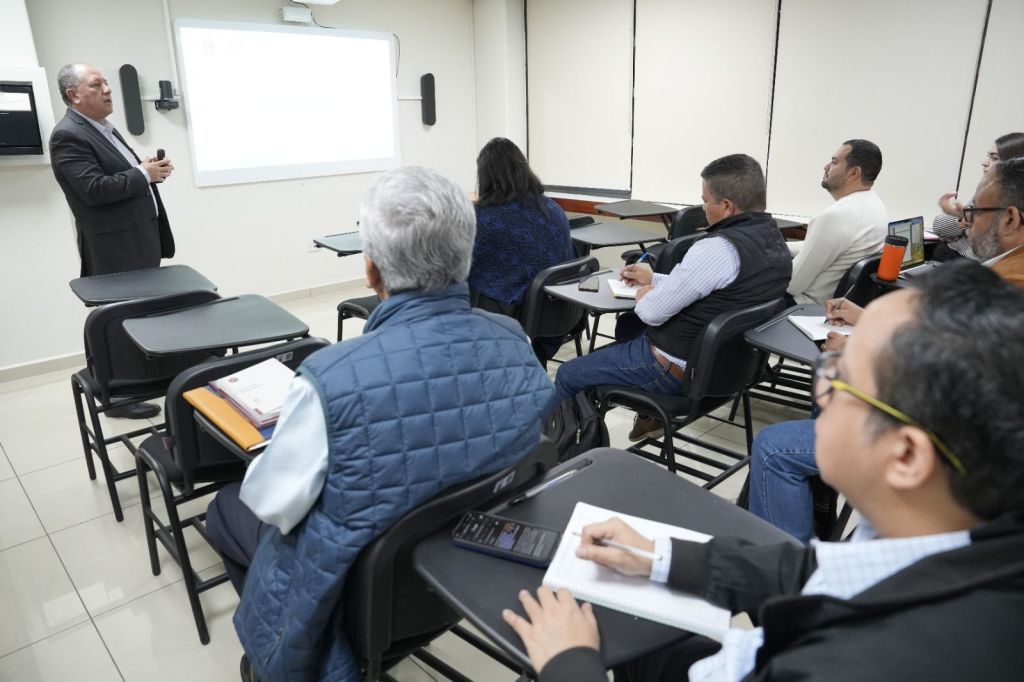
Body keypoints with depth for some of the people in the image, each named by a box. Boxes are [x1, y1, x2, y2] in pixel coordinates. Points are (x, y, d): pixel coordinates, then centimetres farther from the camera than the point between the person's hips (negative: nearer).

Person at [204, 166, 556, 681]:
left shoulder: (331, 378, -34)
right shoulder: (517, 343, -17)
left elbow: (272, 505, -18)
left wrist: (278, 446, 2)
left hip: (357, 588, -5)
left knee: (228, 506, 24)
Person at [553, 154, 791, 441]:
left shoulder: (719, 249, -28)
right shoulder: (776, 241, 1)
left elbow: (652, 312, -23)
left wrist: (644, 296, 0)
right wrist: (654, 279, 16)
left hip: (678, 369, -9)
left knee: (568, 375, 6)